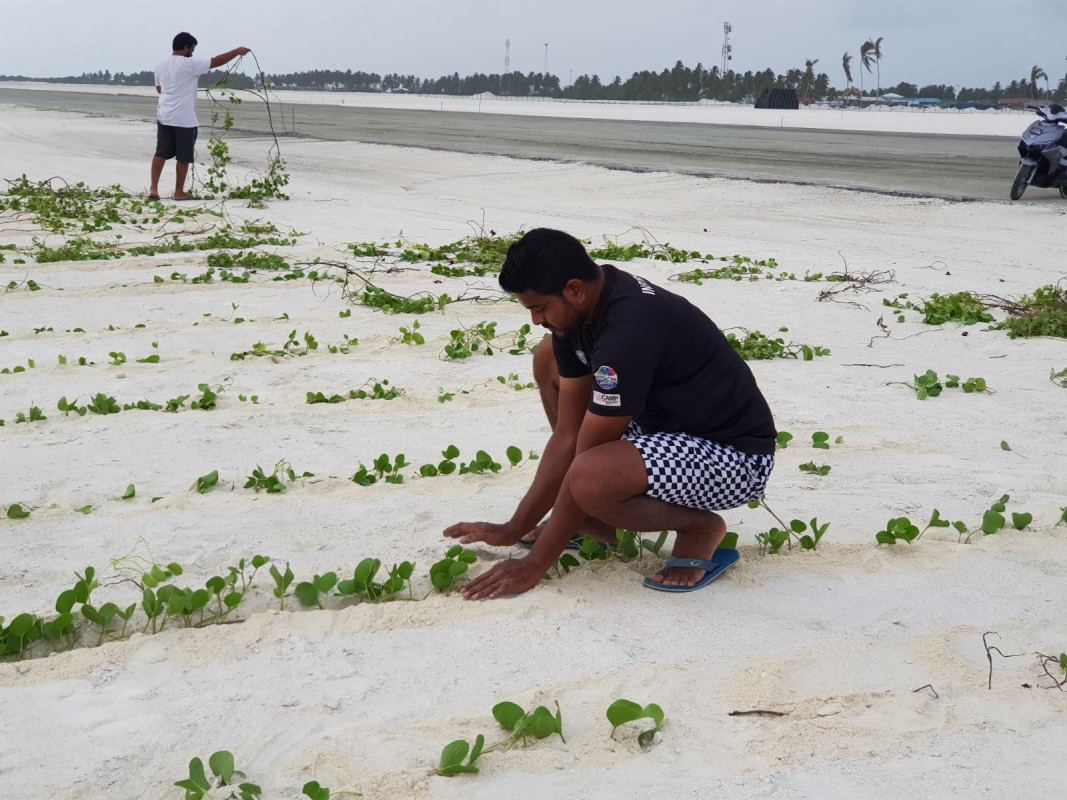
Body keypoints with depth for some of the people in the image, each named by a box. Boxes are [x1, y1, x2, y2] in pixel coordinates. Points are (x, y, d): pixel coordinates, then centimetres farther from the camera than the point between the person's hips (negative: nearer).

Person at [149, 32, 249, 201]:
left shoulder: (161, 67, 9)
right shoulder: (190, 64, -12)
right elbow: (216, 61, -11)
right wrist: (237, 51, -2)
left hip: (164, 117, 6)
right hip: (184, 119, -6)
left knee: (161, 153, 11)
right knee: (184, 157, 5)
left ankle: (153, 188, 4)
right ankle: (179, 192, 11)